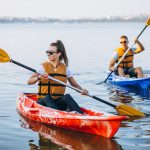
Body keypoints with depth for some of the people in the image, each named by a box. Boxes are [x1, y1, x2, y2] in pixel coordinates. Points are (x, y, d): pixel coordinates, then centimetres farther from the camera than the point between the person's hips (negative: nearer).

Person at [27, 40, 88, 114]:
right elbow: (29, 81, -7)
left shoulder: (65, 68, 7)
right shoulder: (43, 67, 2)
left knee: (67, 97, -28)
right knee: (47, 98, -34)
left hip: (58, 102, 1)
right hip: (43, 101, -1)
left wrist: (82, 90, -11)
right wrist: (39, 77, -27)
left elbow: (75, 84, 10)